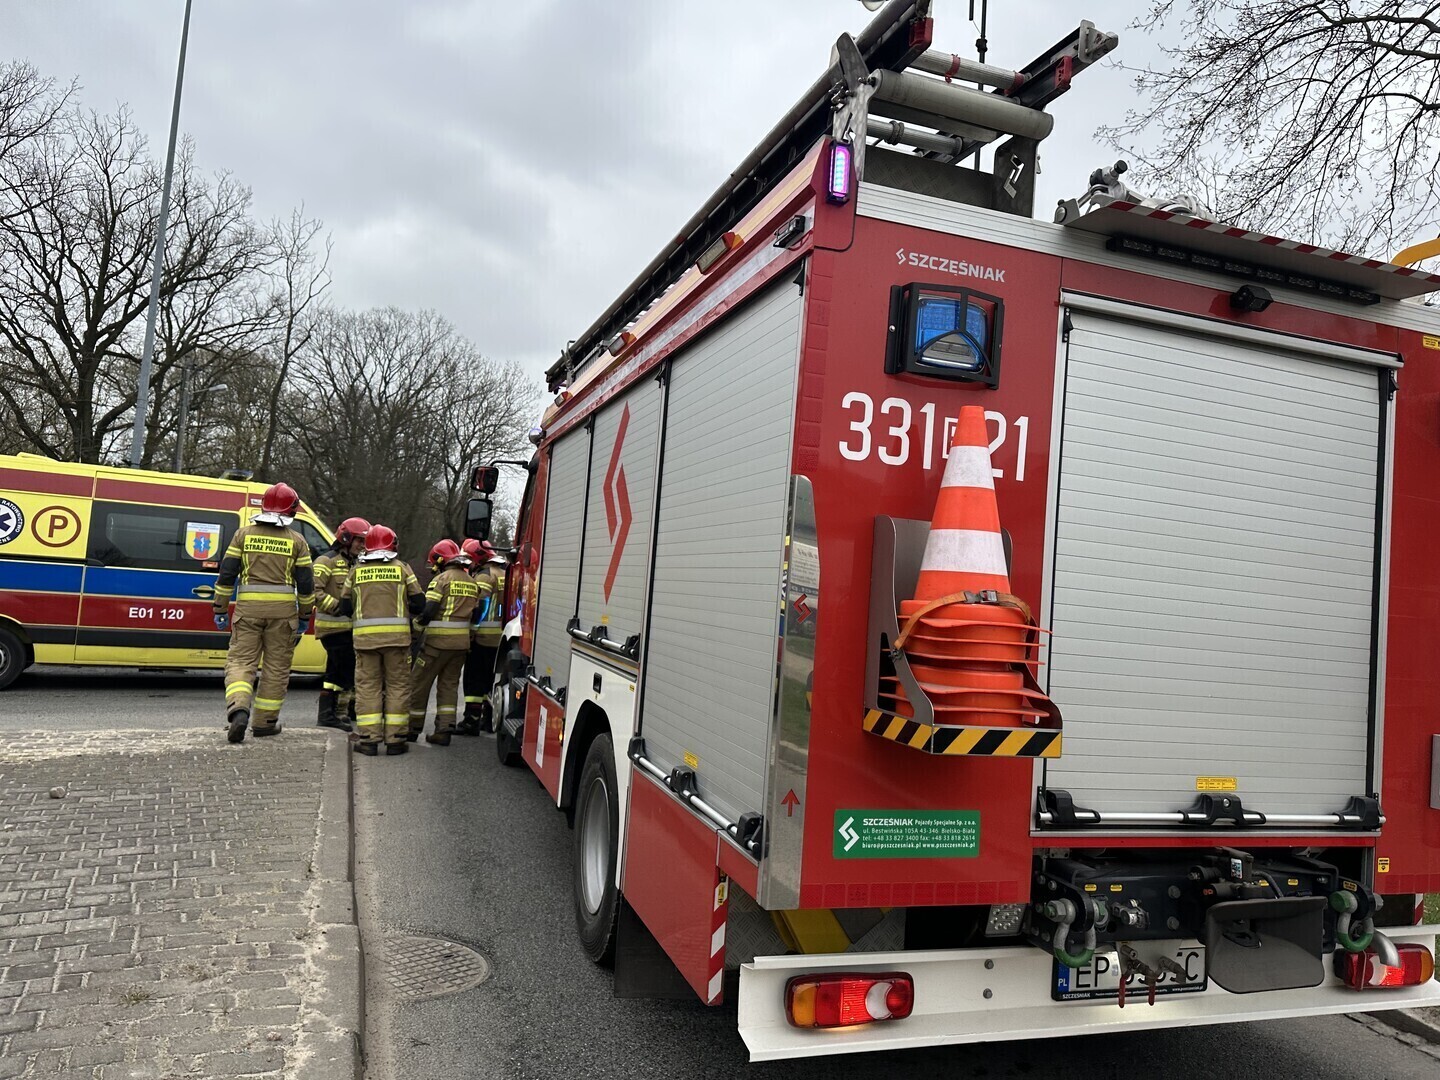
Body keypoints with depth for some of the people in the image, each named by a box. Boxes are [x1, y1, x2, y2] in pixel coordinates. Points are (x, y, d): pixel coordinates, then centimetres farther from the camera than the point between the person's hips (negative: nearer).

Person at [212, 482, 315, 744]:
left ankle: (238, 710, -19)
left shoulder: (244, 533, 5)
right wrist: (304, 616, 12)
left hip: (248, 607, 1)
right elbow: (306, 583, 2)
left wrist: (220, 609, 8)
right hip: (282, 609, -1)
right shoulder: (296, 540, 2)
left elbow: (227, 574, 2)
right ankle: (264, 722, 15)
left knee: (240, 661, 4)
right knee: (276, 666, 9)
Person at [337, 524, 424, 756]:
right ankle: (394, 739, 5)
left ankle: (368, 739, 4)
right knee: (397, 685, 6)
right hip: (396, 634, -1)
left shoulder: (357, 570, 9)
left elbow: (344, 606, 10)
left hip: (365, 635, 1)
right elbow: (419, 602, 4)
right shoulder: (401, 568, 4)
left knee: (367, 686, 7)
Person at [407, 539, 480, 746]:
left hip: (438, 641, -6)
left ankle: (413, 727, 15)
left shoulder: (442, 579, -11)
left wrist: (418, 623, 0)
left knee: (419, 682, 8)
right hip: (461, 642, 6)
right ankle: (444, 729, 6)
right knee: (449, 684, 12)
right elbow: (475, 613, 11)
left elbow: (428, 611, -18)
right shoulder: (472, 583, 11)